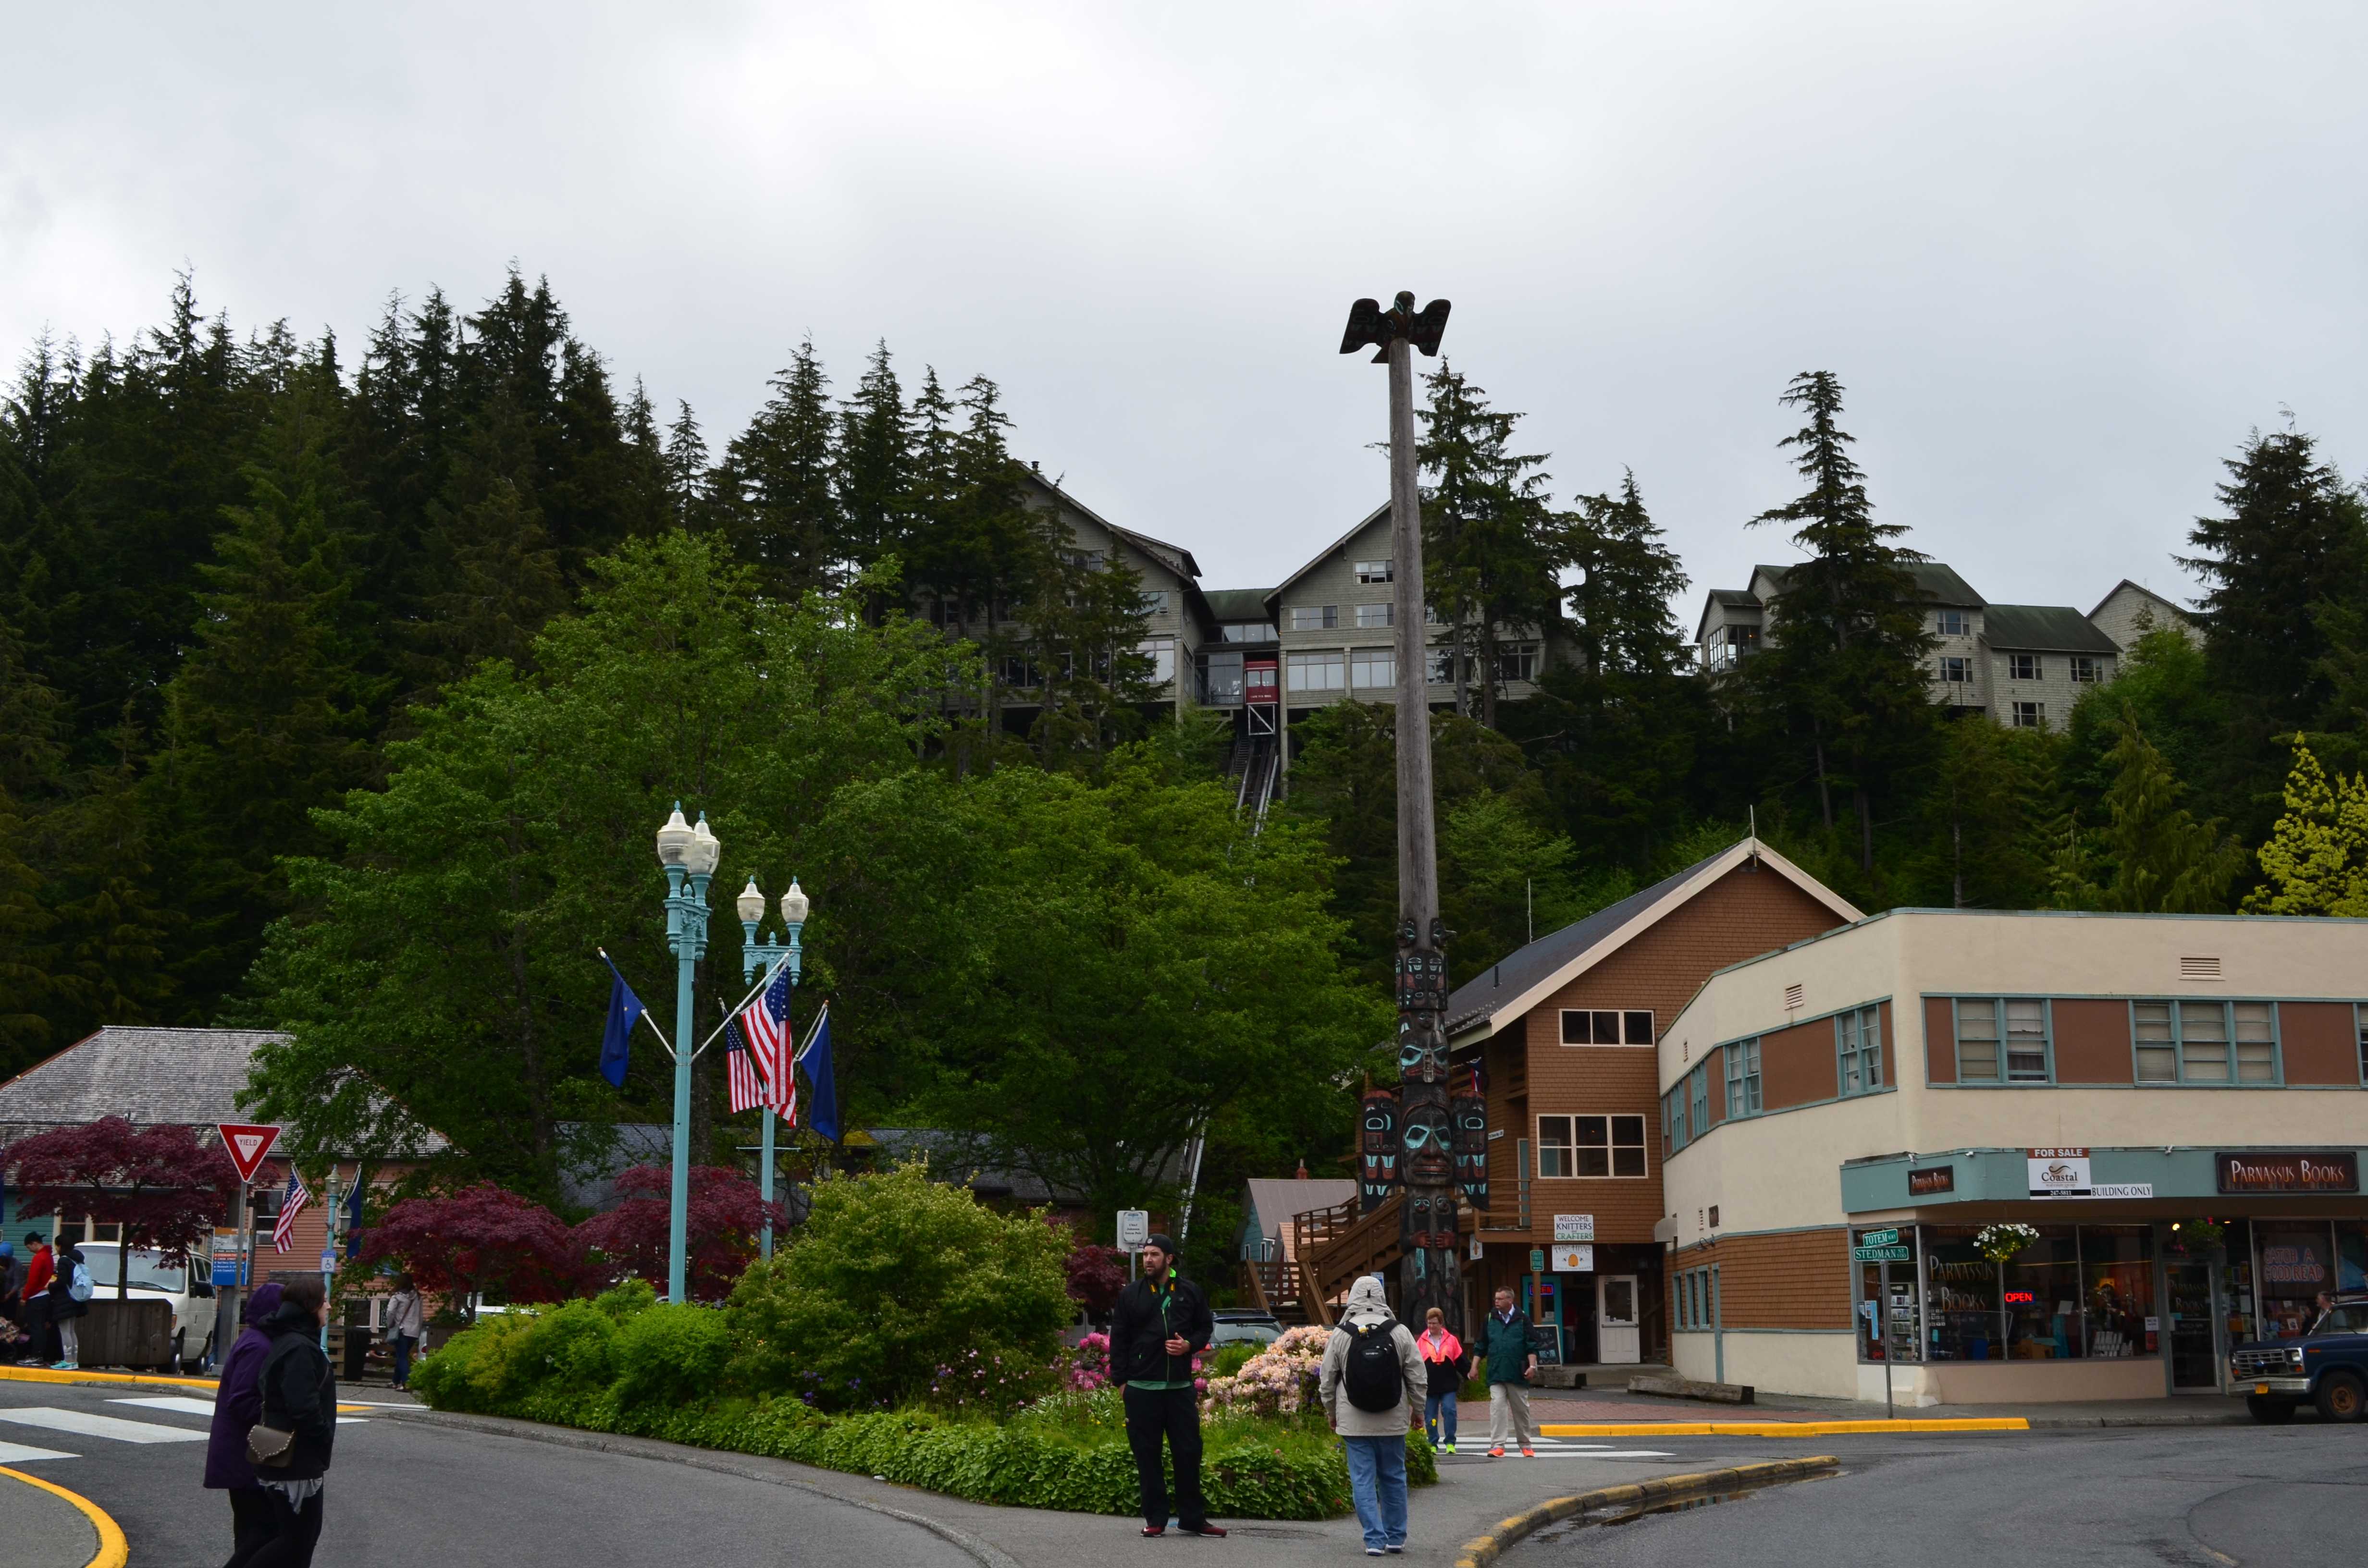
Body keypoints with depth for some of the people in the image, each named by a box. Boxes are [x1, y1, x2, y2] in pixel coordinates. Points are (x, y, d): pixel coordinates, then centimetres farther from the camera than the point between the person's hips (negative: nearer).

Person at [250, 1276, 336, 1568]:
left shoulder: (287, 1341, 13)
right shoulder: (299, 1348, -20)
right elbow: (304, 1408, -26)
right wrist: (326, 1437, -11)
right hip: (297, 1464, -11)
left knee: (307, 1532, 15)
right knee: (297, 1539, -4)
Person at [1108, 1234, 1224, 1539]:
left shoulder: (1190, 1292, 5)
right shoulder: (1131, 1295, 4)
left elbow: (1206, 1327, 14)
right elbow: (1119, 1339, 5)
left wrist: (1190, 1345, -7)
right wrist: (1121, 1379, -1)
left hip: (1180, 1387, 1)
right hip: (1142, 1389, 0)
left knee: (1188, 1452, 2)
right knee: (1147, 1455, 2)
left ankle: (1193, 1519, 10)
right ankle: (1155, 1519, 10)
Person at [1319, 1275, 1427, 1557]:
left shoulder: (1340, 1335, -5)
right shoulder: (1400, 1333, -3)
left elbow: (1327, 1381, 2)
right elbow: (1418, 1377, 2)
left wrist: (1331, 1413, 17)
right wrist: (1417, 1410, 16)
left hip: (1354, 1423, -1)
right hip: (1392, 1422, 1)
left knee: (1363, 1480, 3)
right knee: (1394, 1478, 13)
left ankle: (1374, 1539, -2)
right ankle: (1396, 1538, 20)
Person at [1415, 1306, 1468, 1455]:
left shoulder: (1451, 1341, 6)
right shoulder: (1421, 1342, 5)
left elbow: (1461, 1360, 8)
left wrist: (1469, 1372, -3)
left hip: (1448, 1385, -1)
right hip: (1429, 1386, 1)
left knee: (1449, 1411, -12)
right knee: (1430, 1416, 5)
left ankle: (1450, 1443, -6)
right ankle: (1433, 1444, 16)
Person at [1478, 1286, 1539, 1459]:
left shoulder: (1522, 1319, 1)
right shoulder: (1490, 1319, 8)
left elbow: (1531, 1346, 0)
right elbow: (1481, 1347, 13)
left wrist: (1532, 1366, -10)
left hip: (1518, 1373, -1)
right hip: (1496, 1374, 1)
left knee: (1521, 1409, 9)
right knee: (1497, 1407, -10)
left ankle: (1526, 1445, 22)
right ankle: (1497, 1445, -12)